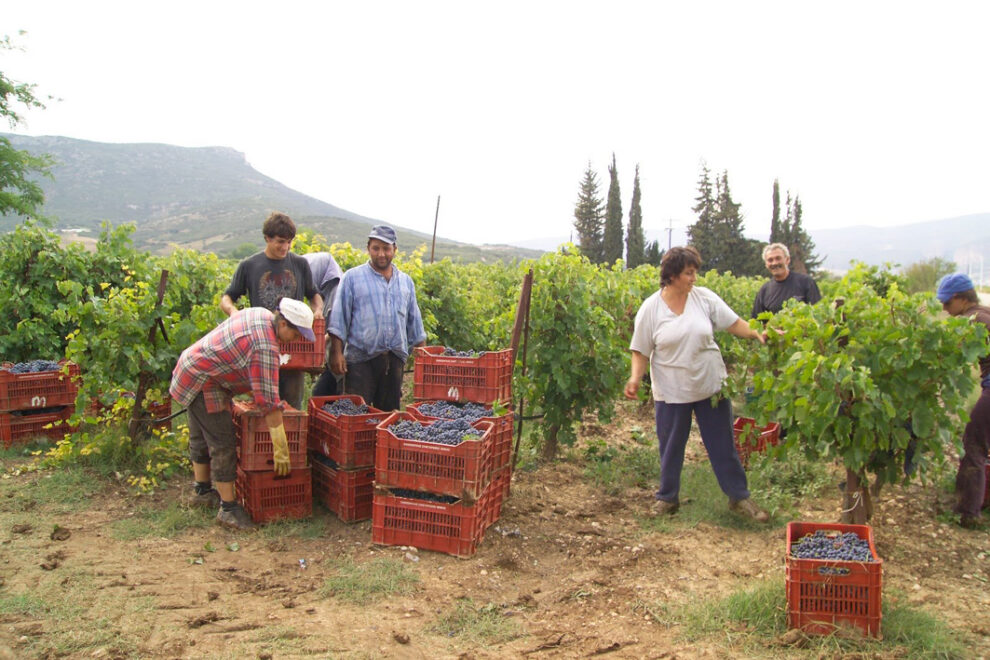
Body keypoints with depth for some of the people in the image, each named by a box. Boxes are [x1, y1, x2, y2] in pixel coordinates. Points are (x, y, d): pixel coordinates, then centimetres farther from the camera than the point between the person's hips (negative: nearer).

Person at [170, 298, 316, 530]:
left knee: (201, 438, 23)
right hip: (203, 384, -11)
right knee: (223, 445, -7)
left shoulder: (261, 315, 0)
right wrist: (281, 449, -25)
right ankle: (229, 509, -1)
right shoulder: (265, 348, -29)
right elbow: (268, 400, -29)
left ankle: (202, 491, 40)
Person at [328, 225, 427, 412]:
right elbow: (338, 320, 0)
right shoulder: (352, 278, 3)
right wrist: (337, 353, -8)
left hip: (395, 360, 4)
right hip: (361, 359, -4)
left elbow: (414, 321, 19)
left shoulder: (406, 282, 15)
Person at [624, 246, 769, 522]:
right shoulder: (651, 308, -7)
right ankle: (667, 498, 30)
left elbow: (733, 323, -3)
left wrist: (756, 334, -19)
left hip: (710, 385, 1)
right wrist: (635, 378, -18)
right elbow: (641, 351, -4)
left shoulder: (704, 297, -3)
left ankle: (739, 498, 24)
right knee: (670, 447, 12)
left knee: (723, 446, 10)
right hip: (671, 391, -1)